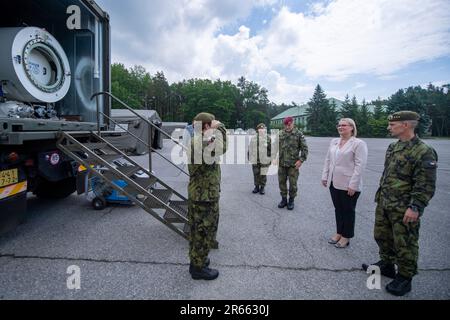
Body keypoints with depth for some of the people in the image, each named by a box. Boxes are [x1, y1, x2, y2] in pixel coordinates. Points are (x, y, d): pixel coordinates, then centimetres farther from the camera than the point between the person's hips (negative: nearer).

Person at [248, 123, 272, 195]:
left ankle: (262, 187, 16)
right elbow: (250, 149, 11)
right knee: (256, 174, 10)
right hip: (255, 160, 2)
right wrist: (250, 157, 9)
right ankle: (256, 186, 23)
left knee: (263, 175, 3)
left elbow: (270, 149, 2)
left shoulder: (268, 138, 2)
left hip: (264, 160, -2)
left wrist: (270, 159, -1)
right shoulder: (253, 138, 6)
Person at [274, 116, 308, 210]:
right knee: (281, 182, 10)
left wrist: (301, 160, -12)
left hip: (293, 164, -4)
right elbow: (277, 147, 14)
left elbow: (304, 148, -4)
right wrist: (277, 158, 9)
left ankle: (291, 200, 21)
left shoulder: (298, 134, -3)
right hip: (282, 163, 4)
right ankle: (284, 199, 26)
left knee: (293, 183, 4)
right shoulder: (281, 134, 8)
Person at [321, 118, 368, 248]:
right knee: (338, 209, 16)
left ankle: (346, 237, 23)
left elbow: (360, 165, -15)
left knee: (348, 211, 9)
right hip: (334, 183, 6)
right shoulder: (334, 142, 10)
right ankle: (339, 233, 31)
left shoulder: (358, 143, -10)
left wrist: (353, 185, -19)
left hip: (348, 185, -6)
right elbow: (328, 160, 13)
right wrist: (325, 176, 9)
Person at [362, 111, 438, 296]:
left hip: (403, 209, -8)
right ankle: (386, 265, 39)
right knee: (381, 236, 19)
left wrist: (415, 208, -23)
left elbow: (425, 185, -18)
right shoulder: (393, 147, 9)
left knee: (404, 244, 6)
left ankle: (404, 278, 24)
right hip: (384, 204, 8)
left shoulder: (424, 152, -16)